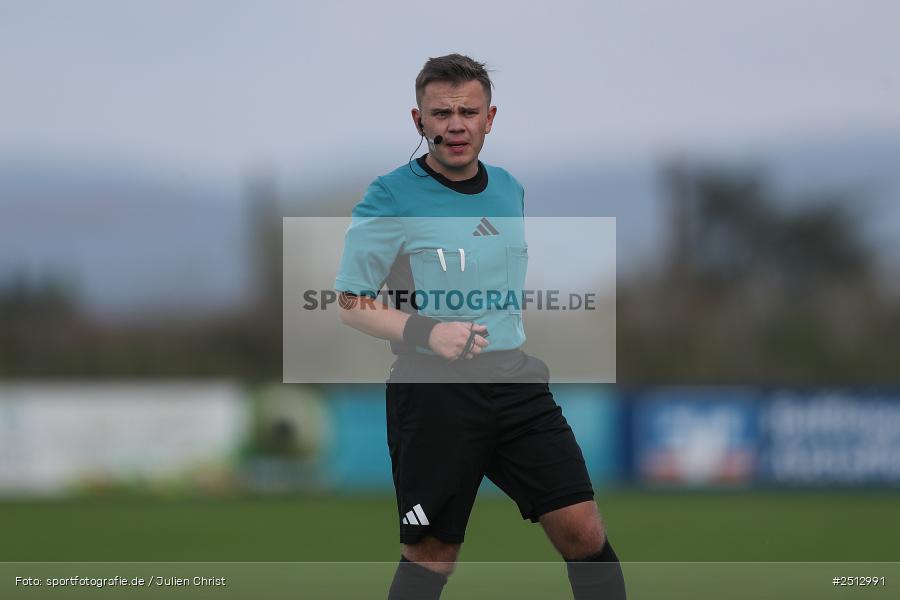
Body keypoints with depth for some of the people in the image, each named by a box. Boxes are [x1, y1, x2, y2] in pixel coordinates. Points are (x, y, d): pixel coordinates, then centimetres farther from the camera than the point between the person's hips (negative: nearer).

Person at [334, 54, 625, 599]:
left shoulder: (509, 190, 11)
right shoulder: (392, 197, -7)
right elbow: (351, 302, -6)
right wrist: (425, 332, -21)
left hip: (517, 384, 5)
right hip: (434, 391, -5)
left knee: (584, 532, -4)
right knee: (430, 555, 2)